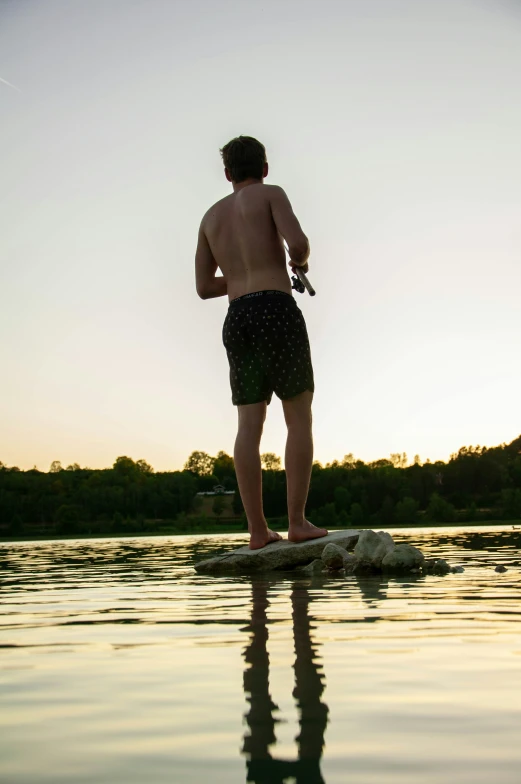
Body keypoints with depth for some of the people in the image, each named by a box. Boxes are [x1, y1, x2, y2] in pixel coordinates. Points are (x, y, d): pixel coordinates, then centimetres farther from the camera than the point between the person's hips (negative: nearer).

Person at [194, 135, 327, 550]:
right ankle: (298, 522, -6)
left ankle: (258, 530, -2)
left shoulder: (211, 215, 21)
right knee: (300, 418, 0)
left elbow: (204, 287, 20)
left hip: (237, 320, 5)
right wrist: (300, 261, 12)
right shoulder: (271, 194, 6)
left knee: (250, 426, 1)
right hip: (277, 311, -5)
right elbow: (298, 242, -12)